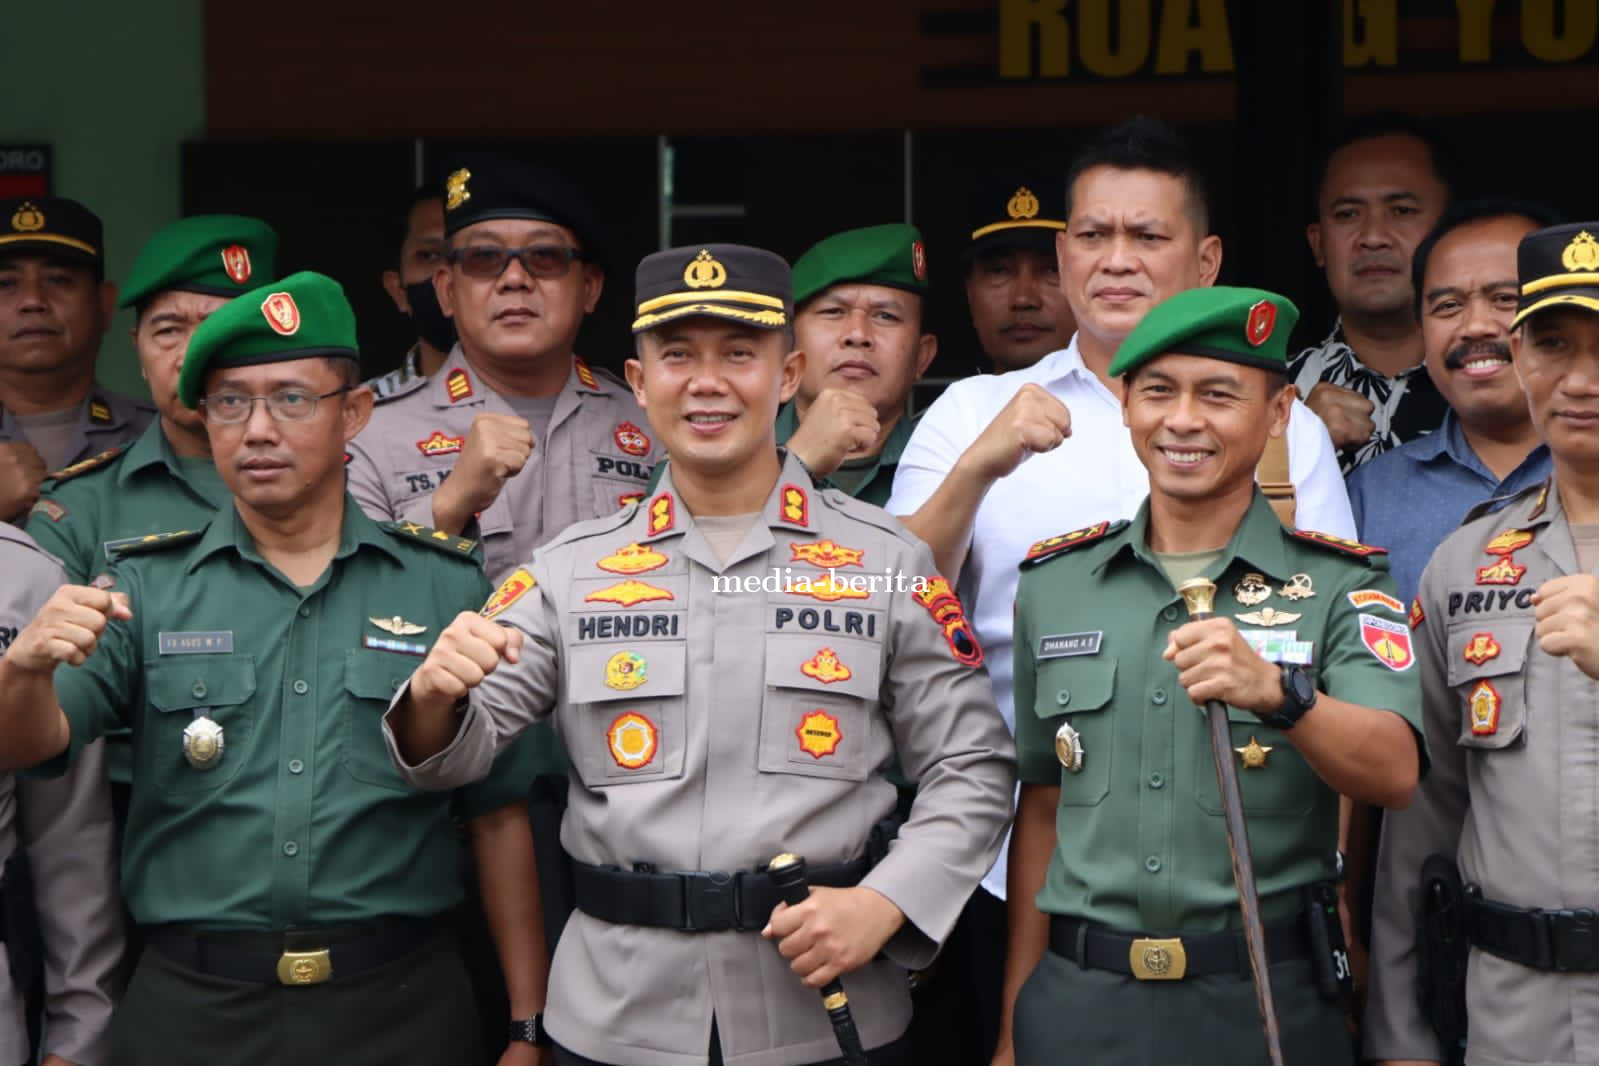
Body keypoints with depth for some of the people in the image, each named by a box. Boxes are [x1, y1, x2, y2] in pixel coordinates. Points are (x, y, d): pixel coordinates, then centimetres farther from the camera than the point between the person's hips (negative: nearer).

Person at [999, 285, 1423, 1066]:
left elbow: (1393, 776, -16)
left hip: (1266, 1003, -2)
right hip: (1079, 1001, 2)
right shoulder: (1054, 583, 7)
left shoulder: (1340, 585, -1)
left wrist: (1278, 692, -34)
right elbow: (1041, 809, 11)